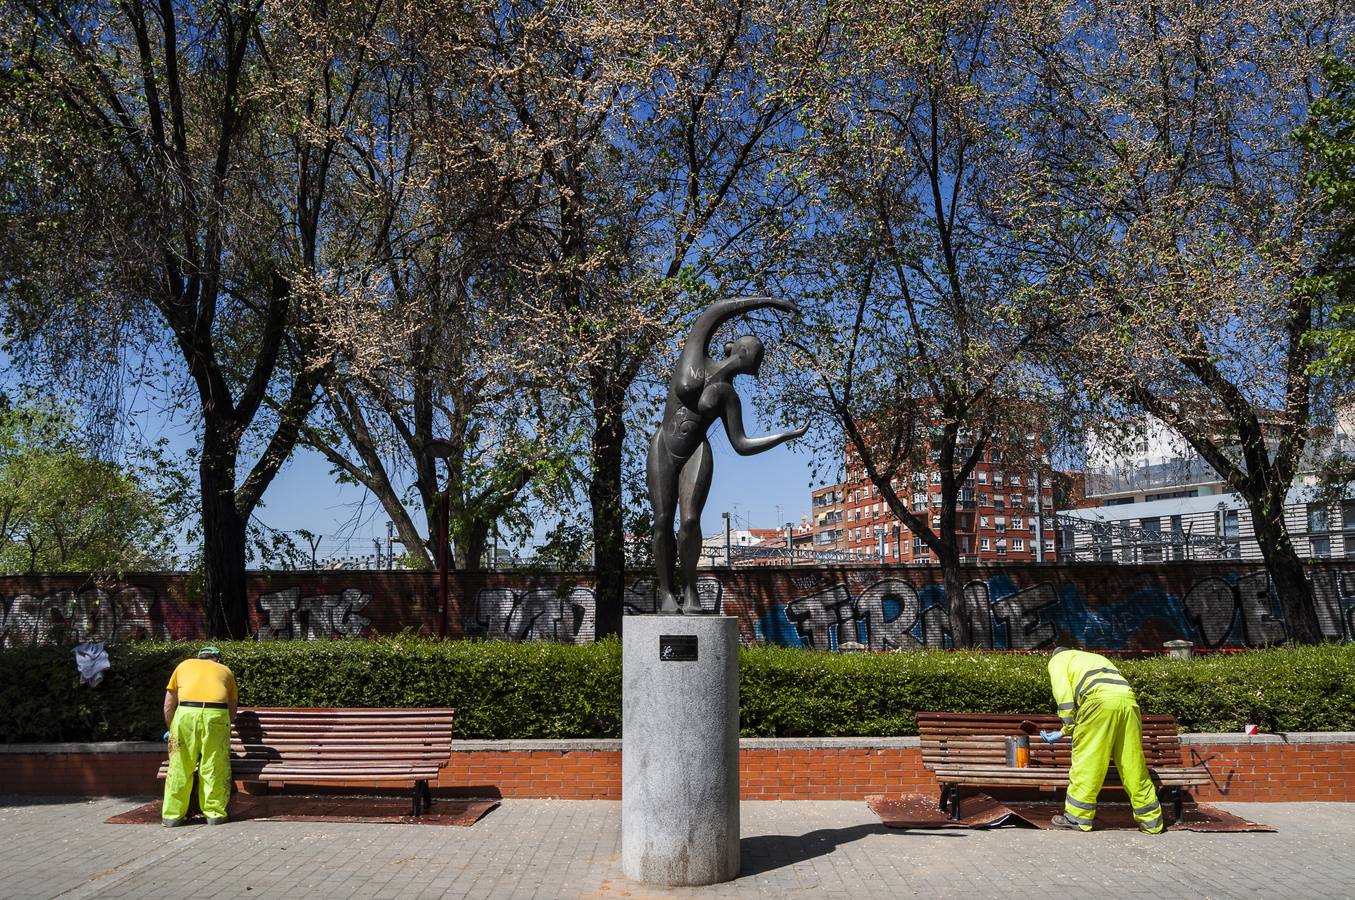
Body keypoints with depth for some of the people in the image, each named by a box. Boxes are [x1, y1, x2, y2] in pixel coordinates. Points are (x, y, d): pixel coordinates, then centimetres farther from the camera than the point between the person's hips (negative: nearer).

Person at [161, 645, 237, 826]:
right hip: (216, 715, 0)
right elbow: (232, 712, 26)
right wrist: (226, 724, 42)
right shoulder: (226, 671, 28)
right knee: (214, 768, 10)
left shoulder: (184, 665, 29)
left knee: (179, 767, 11)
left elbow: (168, 705, 24)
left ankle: (172, 815, 18)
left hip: (186, 713, 0)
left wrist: (171, 729, 34)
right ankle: (214, 813, 15)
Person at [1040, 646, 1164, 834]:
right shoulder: (1094, 658, 41)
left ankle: (1077, 818, 8)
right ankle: (1151, 820, 18)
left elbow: (1064, 696, 5)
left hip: (1101, 699, -6)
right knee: (1133, 766, 13)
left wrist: (1069, 729, 10)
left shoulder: (1057, 660, 22)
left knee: (1086, 762, 2)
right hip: (1128, 700, 6)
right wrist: (1062, 733, 42)